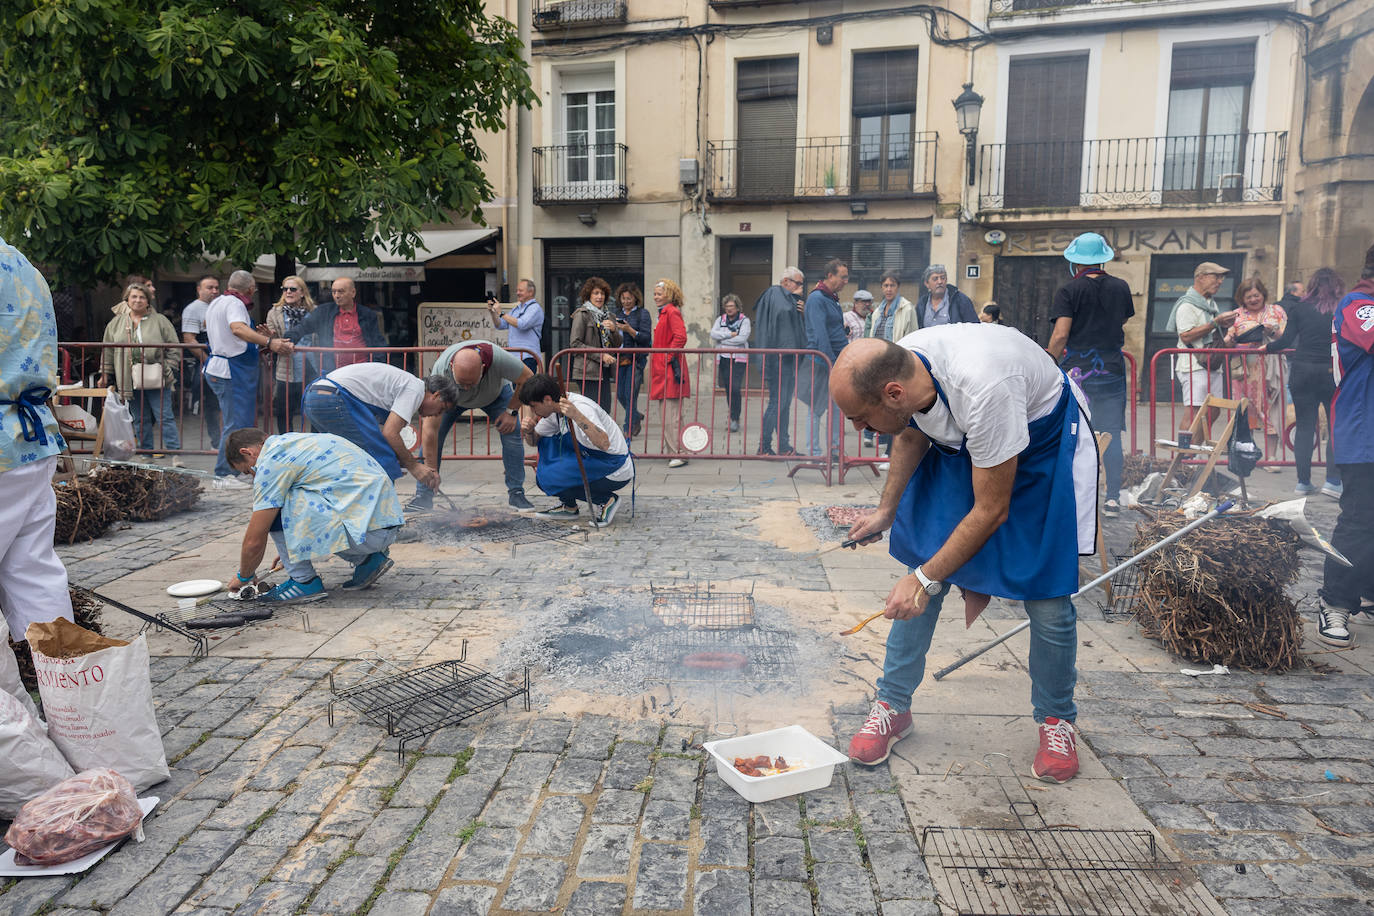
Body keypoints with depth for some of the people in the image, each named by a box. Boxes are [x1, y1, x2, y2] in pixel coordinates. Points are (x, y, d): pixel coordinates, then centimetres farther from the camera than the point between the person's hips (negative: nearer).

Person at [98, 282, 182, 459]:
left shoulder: (160, 321, 3)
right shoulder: (116, 323, 12)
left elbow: (174, 348, 2)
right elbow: (108, 350, 16)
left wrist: (167, 369, -6)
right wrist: (105, 374, 13)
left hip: (156, 380, -3)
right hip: (130, 381, 3)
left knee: (165, 417, -6)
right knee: (141, 420, 9)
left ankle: (175, 455, -5)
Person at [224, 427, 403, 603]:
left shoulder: (272, 462, -6)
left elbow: (254, 541, -3)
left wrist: (243, 576, 16)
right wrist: (291, 551, 45)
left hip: (368, 530, -9)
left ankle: (305, 582, 5)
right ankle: (367, 559, 17)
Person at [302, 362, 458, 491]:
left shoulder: (403, 381, 25)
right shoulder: (415, 389, -4)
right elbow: (390, 434, -13)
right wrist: (413, 466, -2)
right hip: (334, 401, -11)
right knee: (383, 461, -6)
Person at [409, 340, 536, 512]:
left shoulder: (497, 357, -44)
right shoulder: (440, 373, -42)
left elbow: (527, 379, -23)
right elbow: (430, 429, -39)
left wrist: (511, 411, -23)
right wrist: (432, 471, -39)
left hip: (496, 392, 0)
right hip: (452, 397, 0)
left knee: (511, 433, -17)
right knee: (430, 436, -16)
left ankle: (516, 493, -6)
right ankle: (423, 495, -6)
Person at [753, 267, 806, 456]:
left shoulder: (788, 298, 23)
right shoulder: (775, 294, -4)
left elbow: (799, 324, 22)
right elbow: (783, 311, -21)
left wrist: (802, 309, 3)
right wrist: (794, 297, -6)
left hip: (789, 357, 10)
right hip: (779, 357, -10)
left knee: (785, 402, 10)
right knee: (777, 401, -11)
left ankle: (784, 446, 15)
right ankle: (764, 446, -6)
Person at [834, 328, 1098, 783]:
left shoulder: (981, 388, -42)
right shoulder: (898, 369, -21)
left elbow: (992, 510, -31)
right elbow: (911, 436, 5)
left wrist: (926, 579, -29)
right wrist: (886, 511, 7)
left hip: (1043, 442, -5)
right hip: (958, 440, 6)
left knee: (1047, 596, -8)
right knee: (923, 561, -2)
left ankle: (1056, 720, 17)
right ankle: (893, 705, 11)